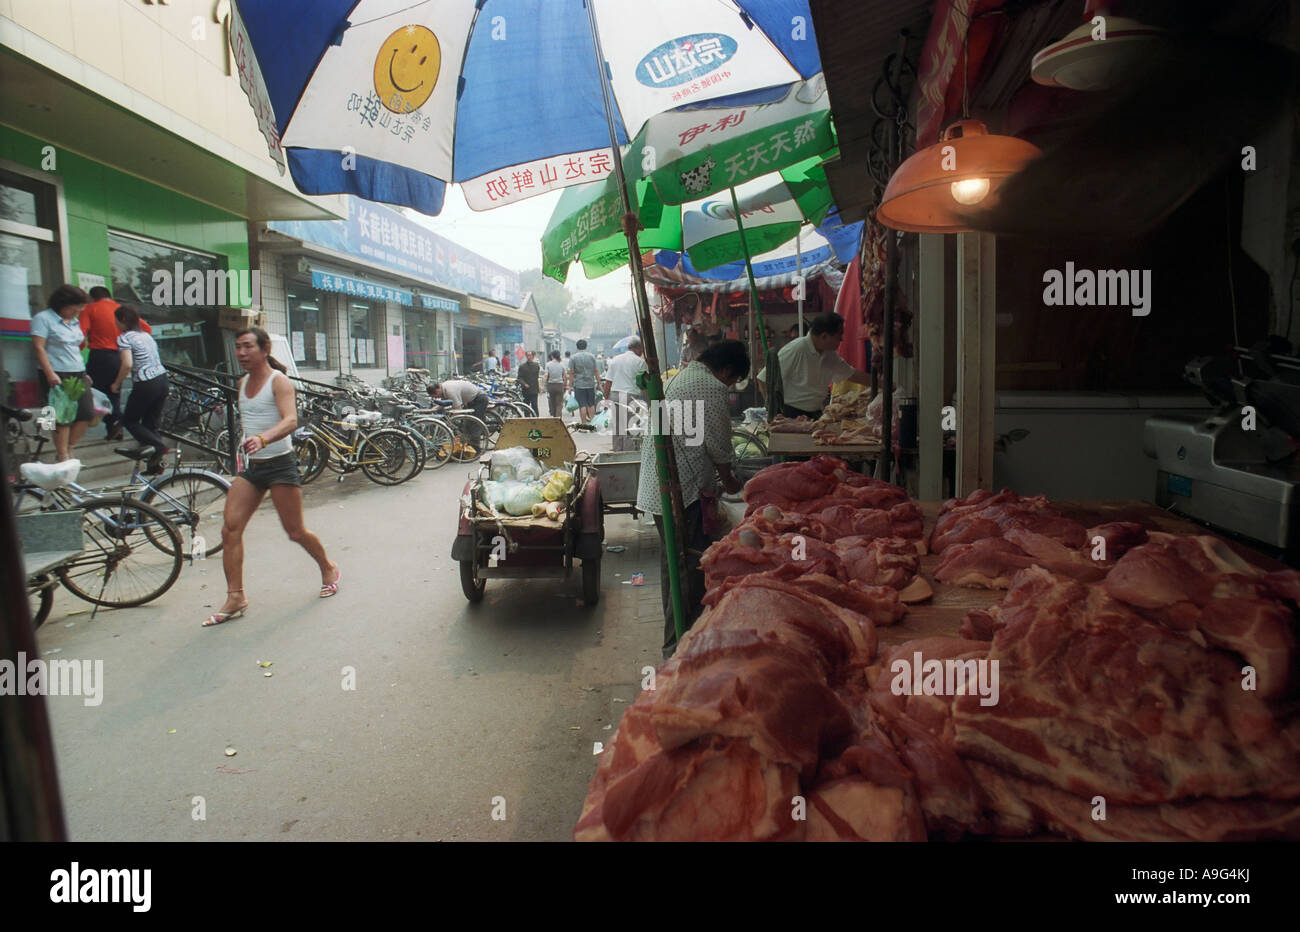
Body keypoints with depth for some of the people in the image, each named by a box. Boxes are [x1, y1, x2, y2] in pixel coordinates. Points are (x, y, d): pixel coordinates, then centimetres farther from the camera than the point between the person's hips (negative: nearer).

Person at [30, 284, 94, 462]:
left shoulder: (74, 321, 18)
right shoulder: (43, 318, -5)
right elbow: (38, 348, -12)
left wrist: (83, 373, 22)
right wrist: (50, 374, -20)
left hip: (78, 374, 7)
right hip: (58, 376, -7)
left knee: (87, 413, 0)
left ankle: (68, 449, 16)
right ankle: (63, 458, 3)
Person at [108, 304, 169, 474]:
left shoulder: (124, 338, -6)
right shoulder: (146, 335, 17)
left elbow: (127, 364, -18)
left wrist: (116, 384, -5)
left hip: (145, 385, -7)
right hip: (162, 379, 7)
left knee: (129, 420, 11)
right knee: (151, 423, 13)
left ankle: (158, 444, -11)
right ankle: (155, 465, 10)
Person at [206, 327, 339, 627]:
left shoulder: (279, 381, -10)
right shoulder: (243, 383, 12)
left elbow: (291, 420, -26)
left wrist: (263, 439, -43)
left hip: (280, 464, -7)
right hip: (251, 467, 7)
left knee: (295, 532, 2)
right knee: (230, 528, -6)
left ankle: (329, 569, 28)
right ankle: (235, 598, 1)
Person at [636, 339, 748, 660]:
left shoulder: (680, 377, 19)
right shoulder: (711, 388, -13)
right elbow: (718, 444, -10)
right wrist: (728, 480, 8)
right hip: (685, 489, -11)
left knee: (672, 559, 19)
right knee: (693, 564, -4)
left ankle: (674, 639, 31)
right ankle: (683, 643, 2)